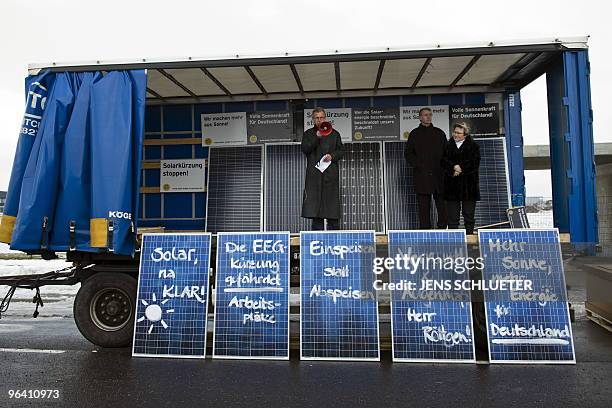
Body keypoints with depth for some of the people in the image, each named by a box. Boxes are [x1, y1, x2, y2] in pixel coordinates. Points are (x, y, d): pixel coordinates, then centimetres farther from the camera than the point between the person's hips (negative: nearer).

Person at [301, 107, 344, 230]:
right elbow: (304, 149, -2)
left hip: (331, 173, 0)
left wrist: (332, 156, -8)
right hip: (314, 174, 0)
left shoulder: (334, 133, 14)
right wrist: (317, 138, -12)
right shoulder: (308, 134, 13)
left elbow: (341, 151, 12)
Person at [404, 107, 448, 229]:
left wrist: (444, 166, 1)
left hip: (438, 174, 2)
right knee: (423, 206, 0)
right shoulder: (414, 134, 9)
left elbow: (446, 152, 15)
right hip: (422, 175, -2)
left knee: (442, 204, 1)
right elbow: (408, 153, 8)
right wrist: (417, 164, -5)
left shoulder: (439, 133, 14)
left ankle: (442, 228, 10)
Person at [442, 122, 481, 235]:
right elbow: (444, 162, 2)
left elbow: (474, 163, -6)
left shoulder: (473, 146, 6)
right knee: (452, 216, 2)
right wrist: (453, 168, -15)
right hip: (451, 185, 2)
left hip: (468, 184, -2)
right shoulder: (448, 146, 13)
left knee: (469, 215, 4)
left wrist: (461, 168, -12)